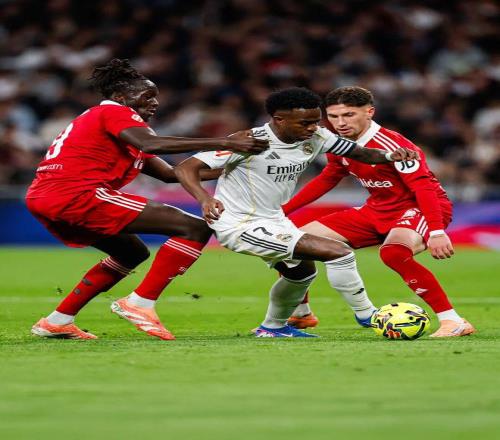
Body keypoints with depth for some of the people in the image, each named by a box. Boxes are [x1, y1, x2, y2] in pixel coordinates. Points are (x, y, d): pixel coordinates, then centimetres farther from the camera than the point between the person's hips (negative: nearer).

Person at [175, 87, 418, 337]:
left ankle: (273, 327, 55)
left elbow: (359, 153, 5)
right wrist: (205, 199, -46)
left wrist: (388, 156, -18)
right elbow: (185, 168, -27)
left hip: (273, 219, 9)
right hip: (239, 226, -9)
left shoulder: (316, 137, -5)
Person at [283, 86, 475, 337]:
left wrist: (437, 232, -40)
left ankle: (453, 321, -35)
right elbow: (326, 180, 17)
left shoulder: (392, 145, -25)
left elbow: (424, 188, -30)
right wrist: (282, 211, 14)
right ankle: (301, 314, 25)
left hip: (419, 209, -8)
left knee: (393, 252, -43)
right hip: (377, 211, 8)